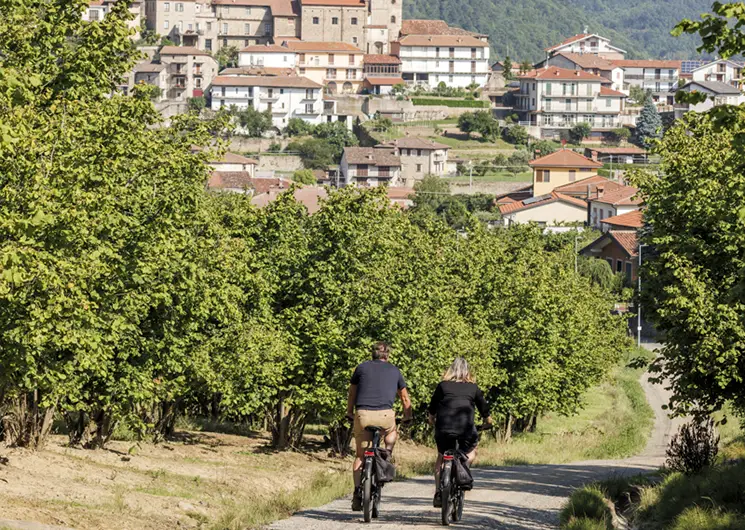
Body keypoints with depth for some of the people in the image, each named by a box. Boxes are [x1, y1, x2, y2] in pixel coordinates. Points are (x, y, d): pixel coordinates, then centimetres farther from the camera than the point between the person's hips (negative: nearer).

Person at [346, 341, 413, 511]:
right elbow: (405, 398, 29)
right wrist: (407, 417, 42)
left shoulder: (362, 368, 17)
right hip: (385, 415, 0)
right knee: (392, 432, 34)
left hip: (363, 414, 0)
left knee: (360, 455, 11)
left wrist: (349, 413, 40)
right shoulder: (394, 371, 19)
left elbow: (351, 394, 26)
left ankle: (357, 493, 1)